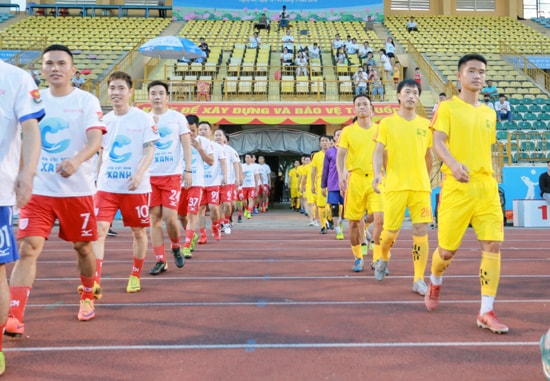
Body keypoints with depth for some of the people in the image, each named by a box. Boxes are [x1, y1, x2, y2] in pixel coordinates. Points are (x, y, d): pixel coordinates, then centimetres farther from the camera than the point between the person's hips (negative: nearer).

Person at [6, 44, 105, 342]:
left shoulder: (87, 101, -5)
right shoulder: (34, 99, 5)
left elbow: (95, 140, -19)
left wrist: (76, 160, -39)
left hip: (77, 191, -2)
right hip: (38, 190, 2)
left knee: (82, 246, 13)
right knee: (28, 248, -10)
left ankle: (87, 297, 38)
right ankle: (14, 318, -12)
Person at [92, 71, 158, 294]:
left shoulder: (144, 119, -4)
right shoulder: (104, 121, 8)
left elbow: (150, 150, -8)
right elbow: (101, 153, 16)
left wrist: (139, 174, -23)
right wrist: (98, 179, 14)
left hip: (136, 187, -3)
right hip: (107, 186, 3)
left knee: (138, 232, 9)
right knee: (99, 229, -10)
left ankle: (135, 276, 27)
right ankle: (94, 281, -12)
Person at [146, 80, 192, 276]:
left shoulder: (178, 117, 3)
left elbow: (186, 145, 1)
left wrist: (188, 170, -7)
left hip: (172, 175, -2)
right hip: (150, 176, 3)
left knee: (169, 217, -8)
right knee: (154, 217, 2)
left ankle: (176, 247, 20)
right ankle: (160, 260, 10)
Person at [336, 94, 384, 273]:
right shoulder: (348, 131, 5)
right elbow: (340, 155, -3)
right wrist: (341, 174, -19)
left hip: (375, 179, 1)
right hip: (355, 178, 0)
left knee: (380, 219, -13)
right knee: (354, 222, 4)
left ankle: (378, 259, 0)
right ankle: (358, 258, 23)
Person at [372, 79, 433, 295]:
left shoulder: (425, 124, 9)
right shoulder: (387, 123, 1)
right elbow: (379, 151, -4)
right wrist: (377, 173, -21)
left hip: (421, 187, 2)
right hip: (395, 186, -2)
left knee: (421, 231, -5)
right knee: (391, 231, 2)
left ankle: (419, 280, 2)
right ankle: (383, 259, 35)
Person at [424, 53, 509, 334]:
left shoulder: (489, 113, 17)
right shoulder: (447, 107, 1)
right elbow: (438, 143, -12)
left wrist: (492, 180, 17)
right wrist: (454, 164, -31)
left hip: (486, 187, 4)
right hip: (456, 187, -4)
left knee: (493, 245, -8)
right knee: (447, 250, 1)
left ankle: (486, 312, -2)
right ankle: (435, 282, 36)